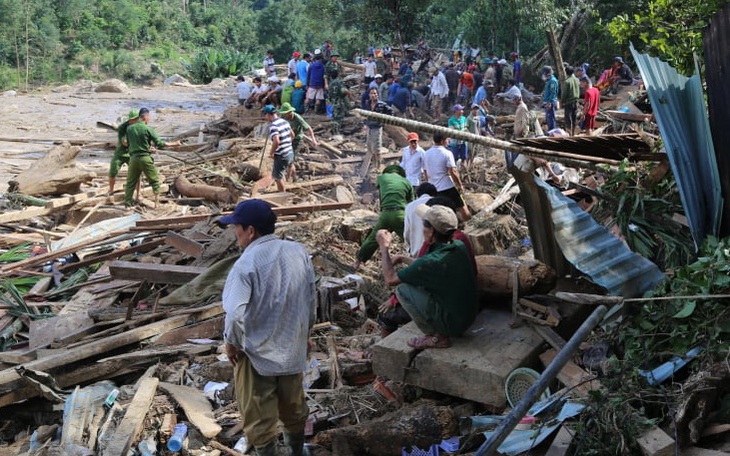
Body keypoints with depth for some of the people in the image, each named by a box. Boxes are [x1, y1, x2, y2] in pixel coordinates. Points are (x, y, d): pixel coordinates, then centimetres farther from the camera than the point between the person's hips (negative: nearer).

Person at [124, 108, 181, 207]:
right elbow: (159, 143, -10)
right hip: (145, 158, -4)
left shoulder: (129, 128, 4)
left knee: (131, 181, 13)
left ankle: (127, 201, 14)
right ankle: (156, 202, 4)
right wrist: (174, 143, 0)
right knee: (155, 180, 7)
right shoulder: (148, 129, -9)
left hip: (133, 157, 4)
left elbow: (129, 143, 15)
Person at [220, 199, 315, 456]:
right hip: (293, 346, 6)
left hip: (257, 352, -6)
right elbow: (311, 298, 5)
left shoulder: (247, 263, -21)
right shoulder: (299, 252, -4)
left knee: (260, 419, 10)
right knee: (294, 408, 24)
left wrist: (231, 342, -9)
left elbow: (235, 313, -27)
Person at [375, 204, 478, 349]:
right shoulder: (459, 247, -4)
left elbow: (390, 279, -12)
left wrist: (384, 246, -1)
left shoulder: (431, 261, -27)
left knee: (402, 289, -9)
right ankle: (439, 331, 14)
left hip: (452, 323, -8)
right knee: (418, 279, 15)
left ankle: (437, 337, 0)